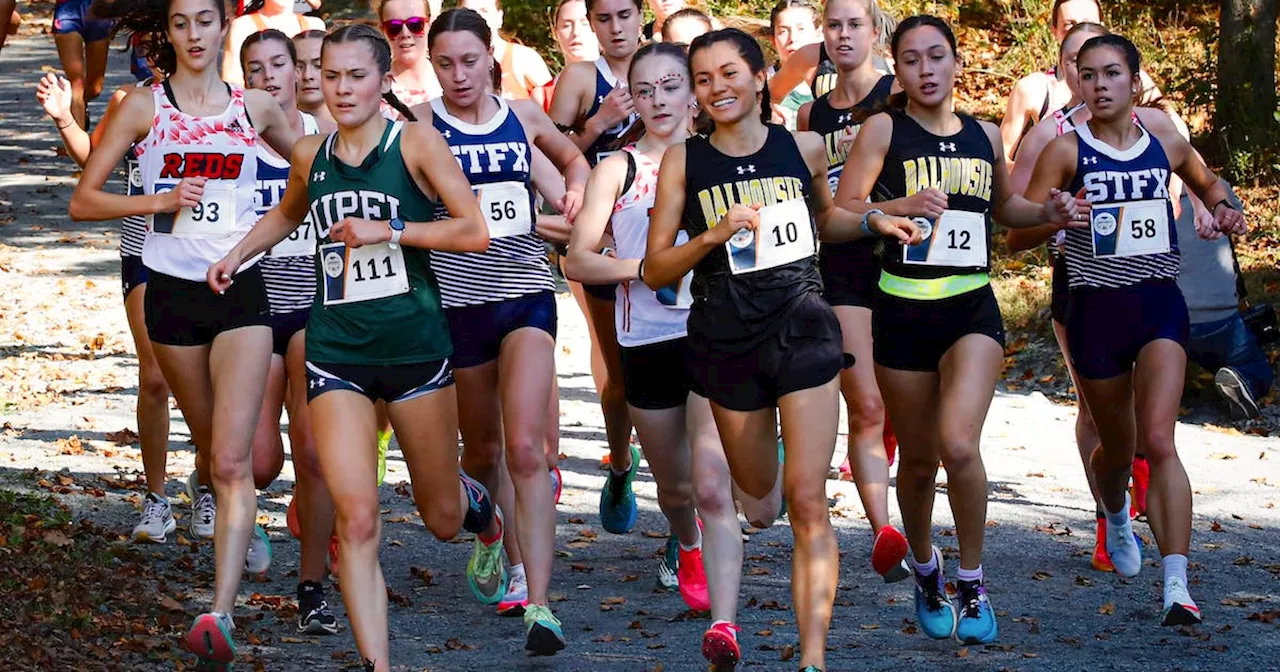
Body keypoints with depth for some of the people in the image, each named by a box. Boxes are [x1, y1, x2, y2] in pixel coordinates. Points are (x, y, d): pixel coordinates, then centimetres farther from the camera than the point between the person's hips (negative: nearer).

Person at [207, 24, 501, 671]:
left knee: (441, 516, 14)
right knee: (357, 520, -14)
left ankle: (478, 505, 52)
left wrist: (388, 230, -18)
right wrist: (237, 255, 15)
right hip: (336, 351, 2)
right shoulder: (309, 155, 6)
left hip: (415, 344, -2)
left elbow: (475, 232, -12)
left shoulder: (417, 142, -6)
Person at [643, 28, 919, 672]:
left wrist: (874, 223, 8)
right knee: (756, 494, 12)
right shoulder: (683, 161, 0)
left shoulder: (803, 148, 4)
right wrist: (711, 237, -16)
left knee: (806, 499, -12)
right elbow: (655, 270, -1)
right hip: (728, 341, 1)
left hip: (802, 329, -1)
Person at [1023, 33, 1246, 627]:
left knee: (1158, 440, -18)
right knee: (1116, 448, 15)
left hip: (1159, 305, 0)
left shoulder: (1166, 145, 5)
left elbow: (1208, 183, 26)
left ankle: (1177, 587, -25)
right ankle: (1116, 515, 53)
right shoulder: (1066, 151, -5)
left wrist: (1223, 209, 4)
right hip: (1096, 310, 0)